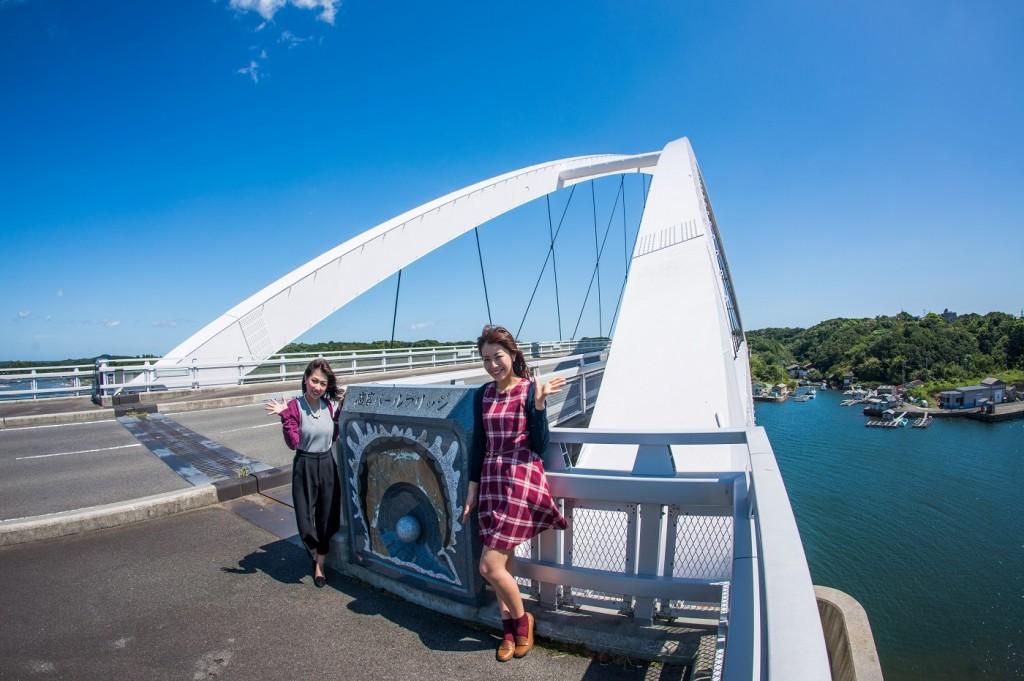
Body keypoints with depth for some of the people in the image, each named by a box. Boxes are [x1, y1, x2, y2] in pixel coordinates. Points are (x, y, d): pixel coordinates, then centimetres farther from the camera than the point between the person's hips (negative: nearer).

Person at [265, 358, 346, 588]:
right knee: (306, 518, 5)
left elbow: (336, 436, 4)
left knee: (326, 517, 12)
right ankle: (316, 556, 37)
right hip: (305, 466, -4)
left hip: (327, 465, 4)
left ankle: (319, 565, 31)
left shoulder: (329, 405, -1)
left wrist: (342, 408, -2)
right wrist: (285, 416, -28)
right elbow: (293, 443, -18)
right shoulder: (294, 406, -14)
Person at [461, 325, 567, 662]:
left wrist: (538, 404, -23)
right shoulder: (483, 395, 6)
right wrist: (472, 489, 10)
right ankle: (510, 628, 35)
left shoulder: (530, 390, -8)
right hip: (491, 481, 5)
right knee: (501, 563, 13)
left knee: (489, 565, -5)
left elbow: (540, 445, -11)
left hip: (522, 481, -5)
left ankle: (522, 619, 22)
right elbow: (478, 445, 10)